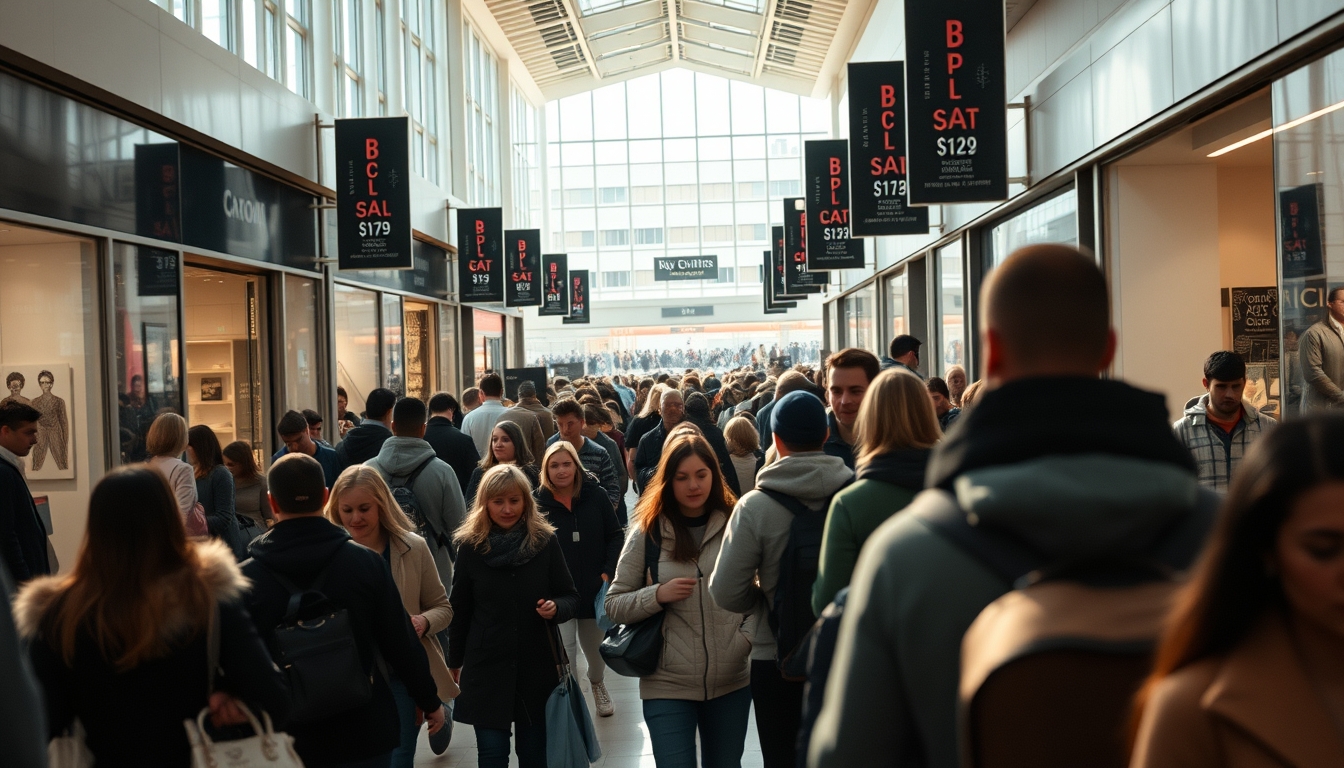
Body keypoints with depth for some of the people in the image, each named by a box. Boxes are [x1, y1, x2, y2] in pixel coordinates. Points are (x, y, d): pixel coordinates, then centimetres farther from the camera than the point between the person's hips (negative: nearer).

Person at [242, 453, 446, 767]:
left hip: (288, 741, 0)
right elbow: (402, 642, -5)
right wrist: (430, 701, 10)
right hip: (364, 735, 0)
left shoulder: (247, 577, -11)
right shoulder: (366, 562, -9)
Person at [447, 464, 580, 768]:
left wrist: (556, 608, -20)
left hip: (537, 666, 0)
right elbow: (460, 609, 6)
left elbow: (571, 598, 3)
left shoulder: (545, 541, -4)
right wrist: (455, 661, 11)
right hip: (486, 668, 0)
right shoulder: (470, 546, -3)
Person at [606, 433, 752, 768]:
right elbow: (613, 605, -1)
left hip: (731, 681, 2)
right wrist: (657, 595, -17)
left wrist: (749, 636, -7)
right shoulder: (647, 532, -4)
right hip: (668, 686, -2)